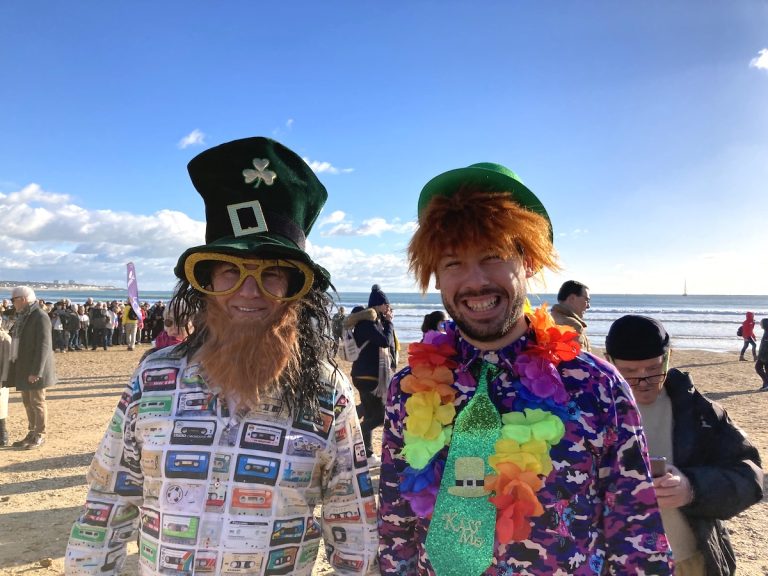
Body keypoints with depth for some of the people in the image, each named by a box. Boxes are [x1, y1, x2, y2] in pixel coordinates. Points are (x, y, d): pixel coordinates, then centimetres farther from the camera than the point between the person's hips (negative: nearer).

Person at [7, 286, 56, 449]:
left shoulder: (40, 317, -16)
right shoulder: (23, 317, 13)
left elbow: (43, 346, -21)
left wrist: (36, 371, -23)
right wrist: (16, 367, 17)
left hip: (34, 370, -9)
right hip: (23, 369, 9)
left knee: (37, 402, 0)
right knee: (27, 402, 14)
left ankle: (40, 436, 10)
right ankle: (31, 434, 24)